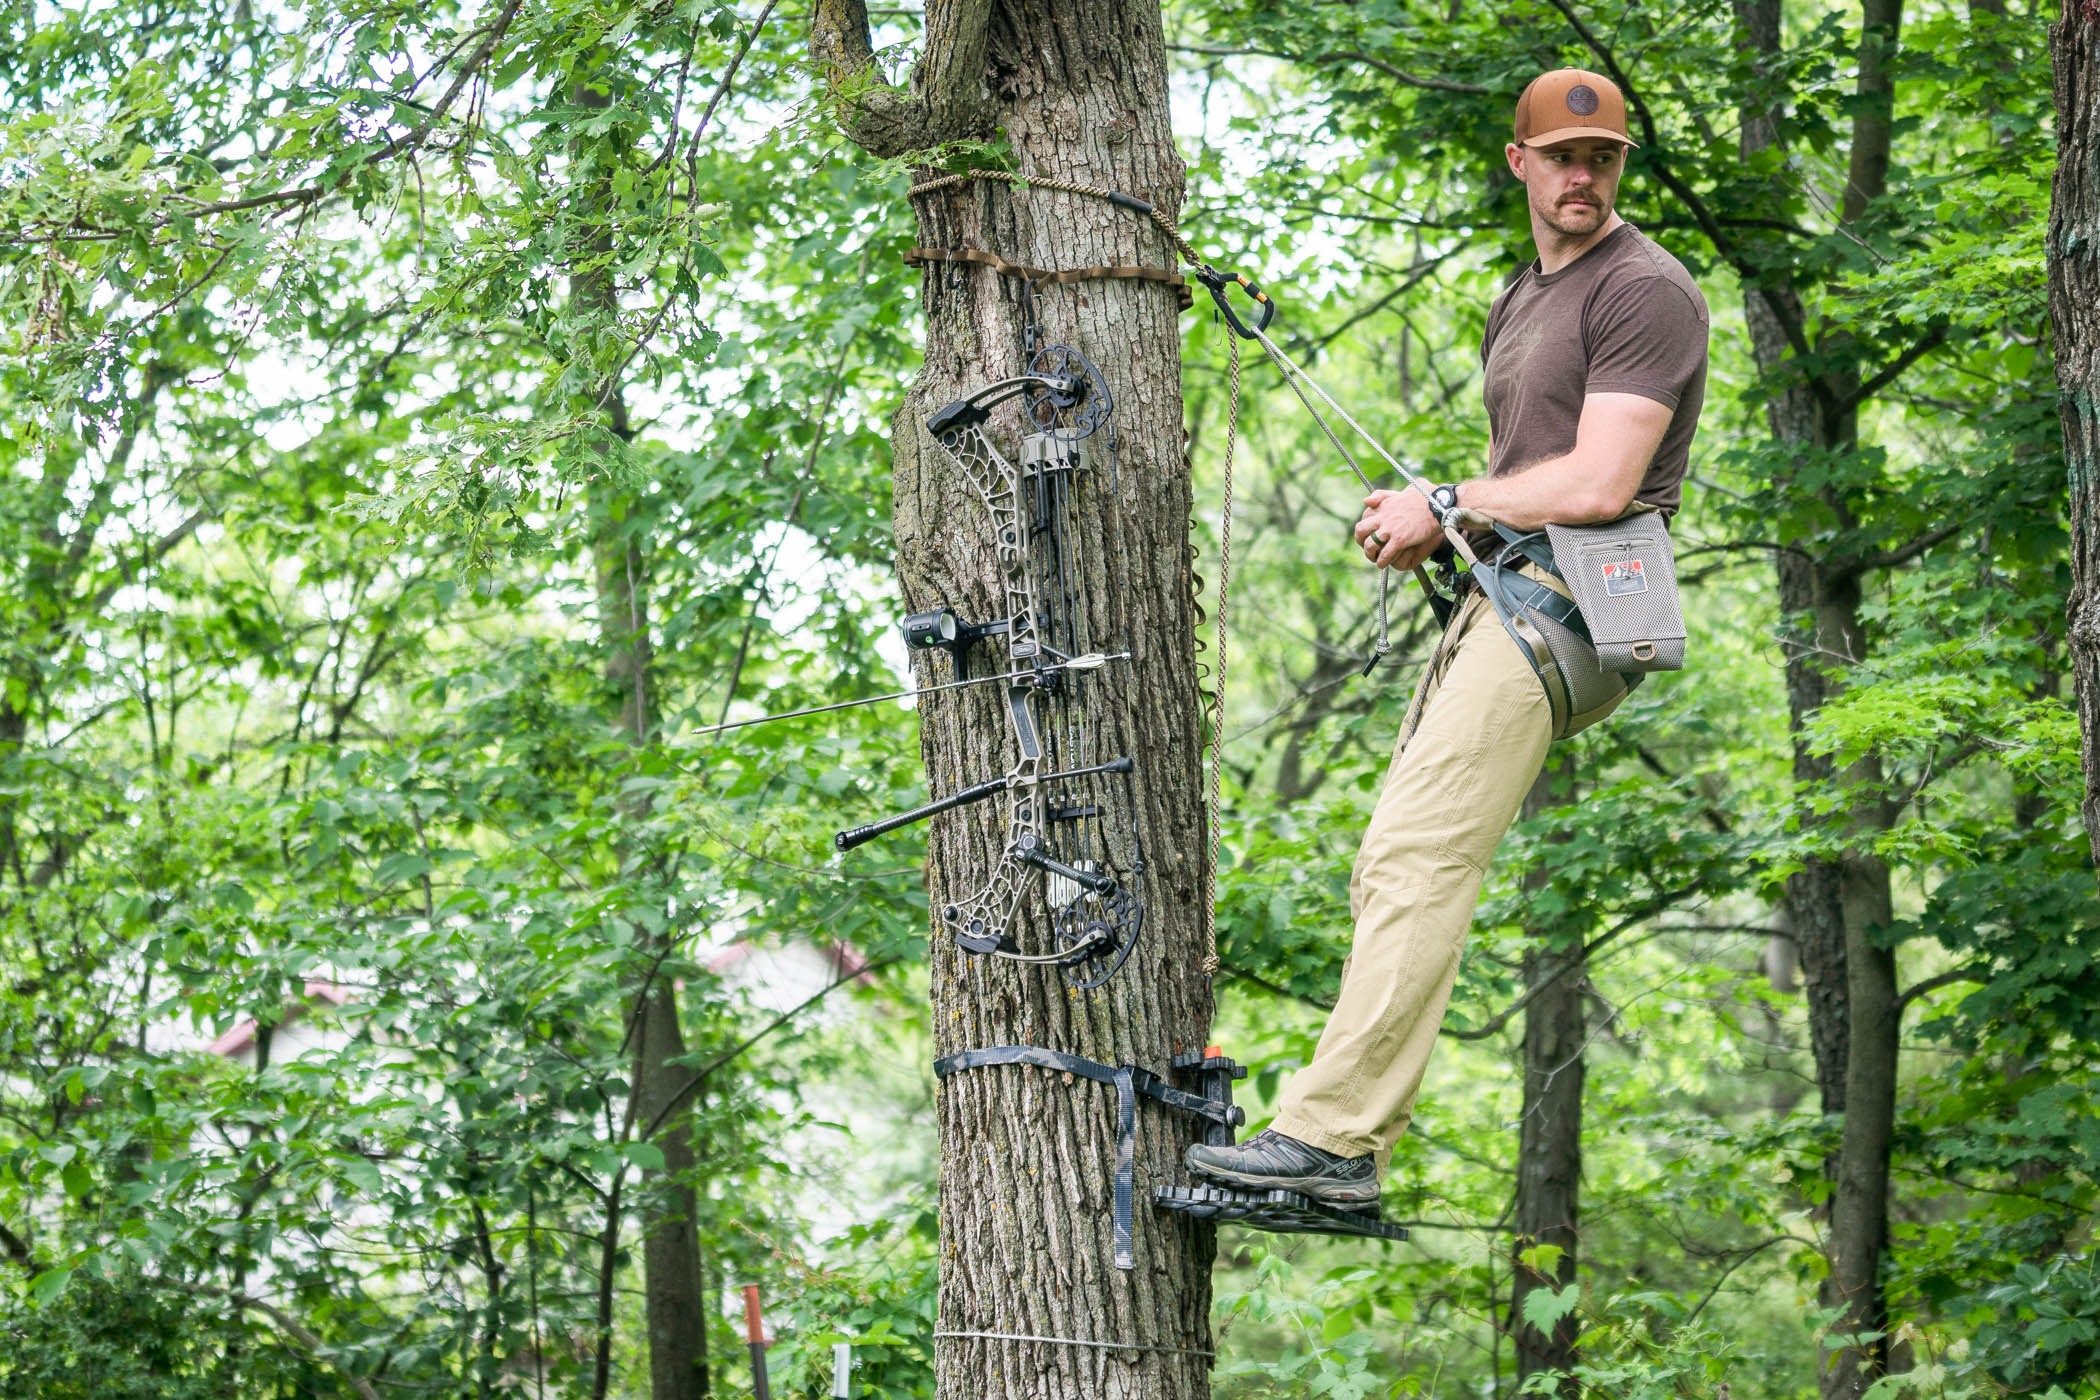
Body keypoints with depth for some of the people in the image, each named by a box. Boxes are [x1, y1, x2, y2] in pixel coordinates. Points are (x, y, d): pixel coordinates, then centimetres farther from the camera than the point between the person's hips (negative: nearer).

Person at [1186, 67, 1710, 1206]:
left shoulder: (1644, 290, -7)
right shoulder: (1519, 302, 24)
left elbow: (1595, 486, -17)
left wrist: (1444, 507, -4)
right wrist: (1421, 527, 8)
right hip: (1496, 598, 10)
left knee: (1419, 857, -19)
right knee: (1391, 867, 5)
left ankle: (1325, 1134, -22)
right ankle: (1350, 1152, 5)